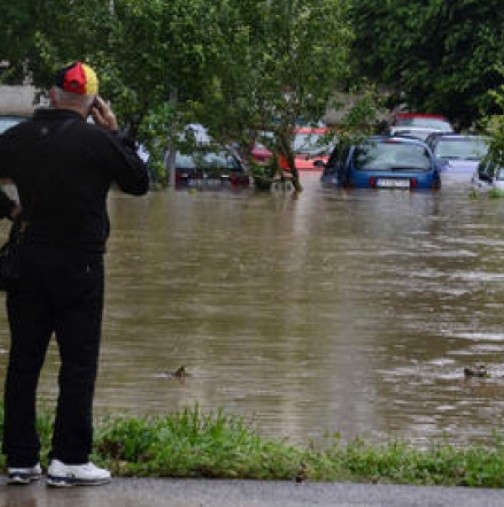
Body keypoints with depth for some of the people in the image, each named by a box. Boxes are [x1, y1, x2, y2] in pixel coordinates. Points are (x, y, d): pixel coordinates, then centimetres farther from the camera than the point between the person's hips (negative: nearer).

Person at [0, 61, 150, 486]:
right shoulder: (96, 140, -10)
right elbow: (139, 182, 1)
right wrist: (116, 133, 7)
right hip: (80, 267, -4)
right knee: (79, 363, 1)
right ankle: (69, 459, -2)